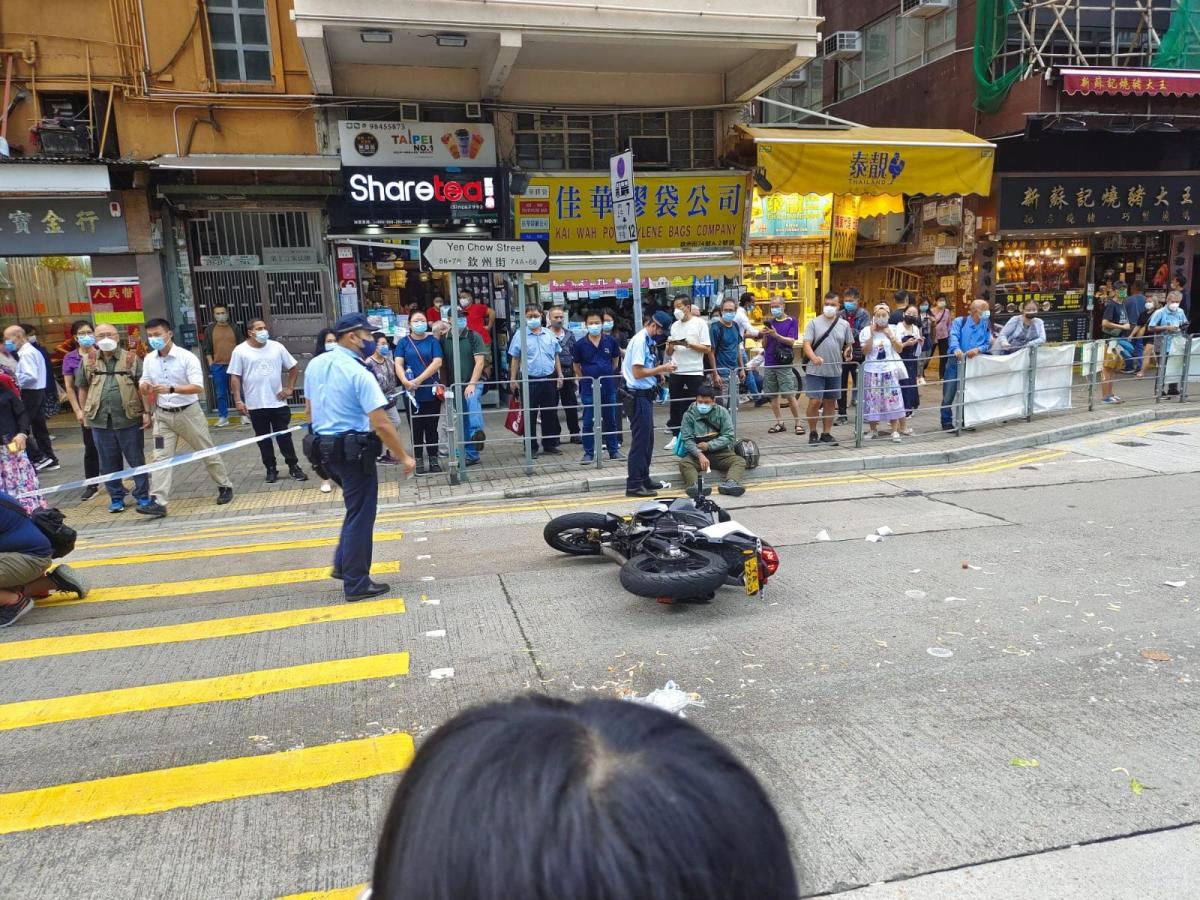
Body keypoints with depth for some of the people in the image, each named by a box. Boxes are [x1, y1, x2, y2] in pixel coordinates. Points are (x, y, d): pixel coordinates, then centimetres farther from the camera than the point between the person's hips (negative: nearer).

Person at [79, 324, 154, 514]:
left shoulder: (132, 359, -1)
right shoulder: (88, 361, 6)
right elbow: (83, 387, 16)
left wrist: (147, 412, -8)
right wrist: (85, 409, 12)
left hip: (129, 419, -3)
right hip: (100, 420, 3)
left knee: (136, 460, 5)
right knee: (109, 462, 10)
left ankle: (143, 496, 15)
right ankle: (116, 498, 21)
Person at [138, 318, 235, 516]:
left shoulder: (187, 357, -14)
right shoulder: (148, 360, 2)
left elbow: (198, 387, -22)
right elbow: (144, 385, 12)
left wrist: (171, 389, -35)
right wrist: (144, 388, -14)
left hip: (188, 412, -4)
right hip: (163, 415, 4)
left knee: (207, 452, 9)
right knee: (161, 458, -3)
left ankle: (225, 486, 27)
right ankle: (158, 502, -5)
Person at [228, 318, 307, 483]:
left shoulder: (277, 347, 1)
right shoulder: (240, 351, -4)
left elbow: (294, 367, 11)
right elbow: (235, 377, -4)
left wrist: (289, 388, 3)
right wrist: (238, 400, -10)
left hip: (278, 403, 1)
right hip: (256, 405, -1)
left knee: (284, 436, 7)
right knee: (263, 438, 8)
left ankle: (293, 467, 16)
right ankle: (271, 469, 18)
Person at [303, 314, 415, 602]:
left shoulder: (315, 365, 5)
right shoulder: (359, 374, -19)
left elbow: (311, 407, 16)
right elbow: (381, 424, -22)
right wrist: (404, 457, -14)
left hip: (325, 447, 8)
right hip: (354, 450, -8)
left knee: (356, 508, 25)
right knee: (360, 515, 4)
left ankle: (343, 565, 27)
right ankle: (356, 584, 12)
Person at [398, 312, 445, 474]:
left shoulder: (433, 341, 2)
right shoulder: (404, 343, 5)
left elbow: (437, 362, -10)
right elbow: (398, 364, -3)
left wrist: (419, 380, -18)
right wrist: (405, 381, -22)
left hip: (431, 392, -1)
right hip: (412, 393, 1)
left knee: (431, 428, 8)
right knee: (416, 428, 7)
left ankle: (433, 459, 17)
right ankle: (419, 460, 16)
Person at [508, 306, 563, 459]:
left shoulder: (549, 335, 9)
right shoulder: (520, 336, -1)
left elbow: (556, 357, 16)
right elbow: (515, 359, 1)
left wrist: (560, 375, 11)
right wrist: (513, 379, -3)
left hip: (549, 379, 4)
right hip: (530, 380, -3)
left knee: (550, 414, 9)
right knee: (530, 415, 1)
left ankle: (550, 445, 20)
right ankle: (531, 448, 9)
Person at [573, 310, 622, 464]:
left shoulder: (611, 341, -3)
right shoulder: (580, 344, -5)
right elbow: (577, 366, 8)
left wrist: (608, 375, 12)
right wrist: (584, 379, 3)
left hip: (608, 387, 1)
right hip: (588, 388, -1)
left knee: (610, 420, 11)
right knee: (588, 422, 3)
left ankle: (614, 450, 22)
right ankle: (588, 453, 12)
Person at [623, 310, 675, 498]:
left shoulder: (649, 341, 12)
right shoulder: (640, 341, -17)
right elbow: (638, 372, -22)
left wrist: (662, 369, 2)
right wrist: (662, 369, -15)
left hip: (646, 396, 10)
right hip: (638, 397, -10)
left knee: (647, 440, 17)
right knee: (640, 440, -5)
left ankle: (643, 479, 28)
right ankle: (634, 485, 0)